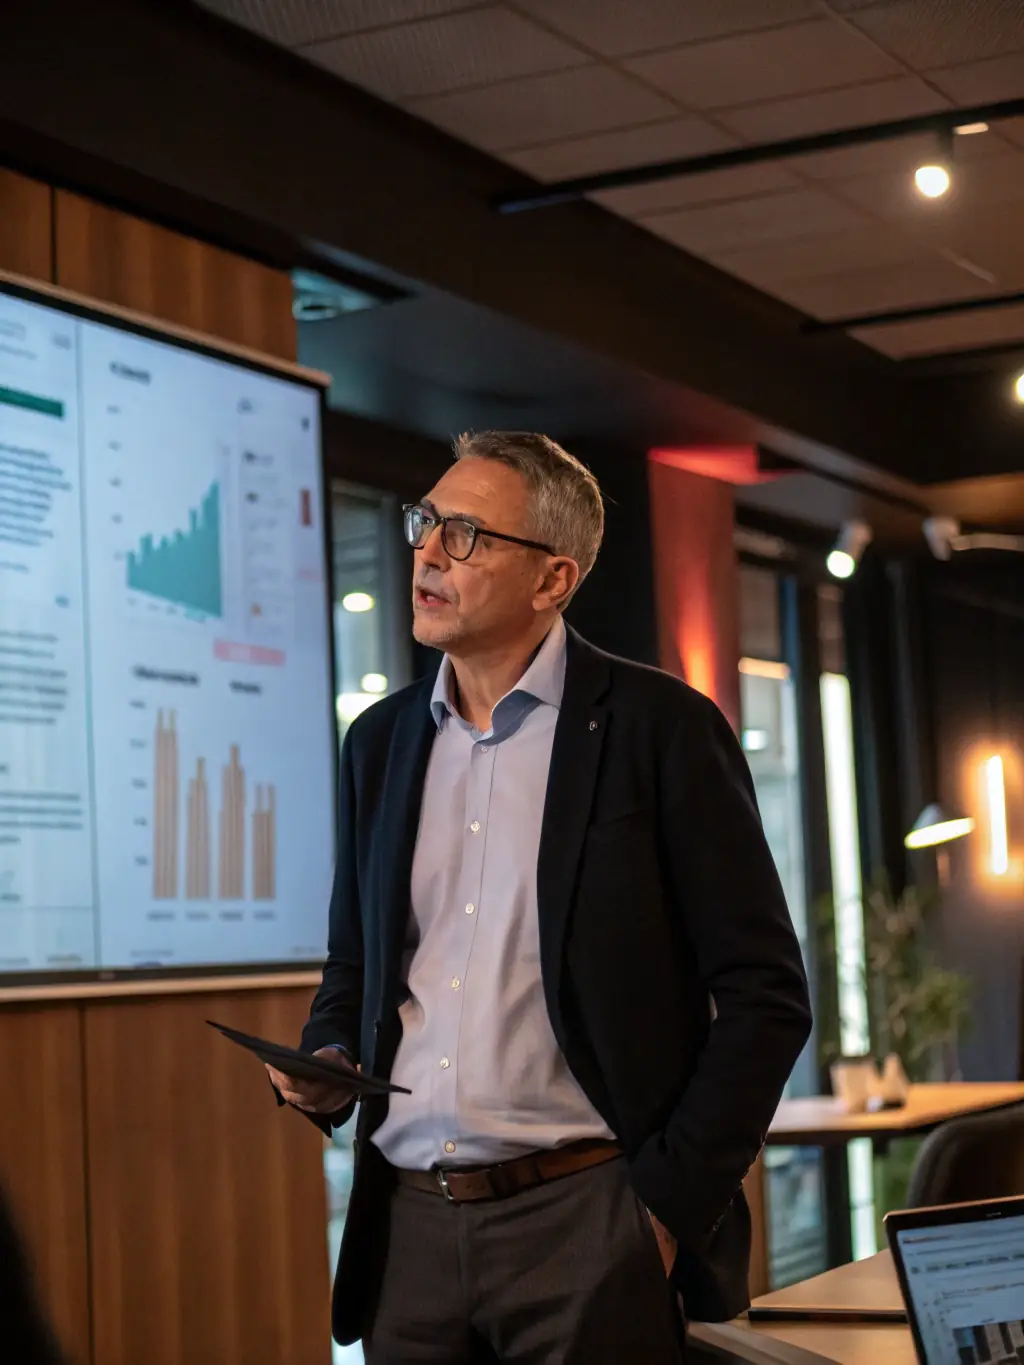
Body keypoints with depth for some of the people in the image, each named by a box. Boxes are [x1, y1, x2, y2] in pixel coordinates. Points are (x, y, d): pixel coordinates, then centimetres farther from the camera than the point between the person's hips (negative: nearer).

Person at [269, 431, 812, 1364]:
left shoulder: (662, 728, -5)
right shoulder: (380, 742, 12)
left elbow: (765, 994, -6)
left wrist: (673, 1201, -10)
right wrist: (327, 1067, 1)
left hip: (588, 1223, -4)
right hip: (409, 1226, 5)